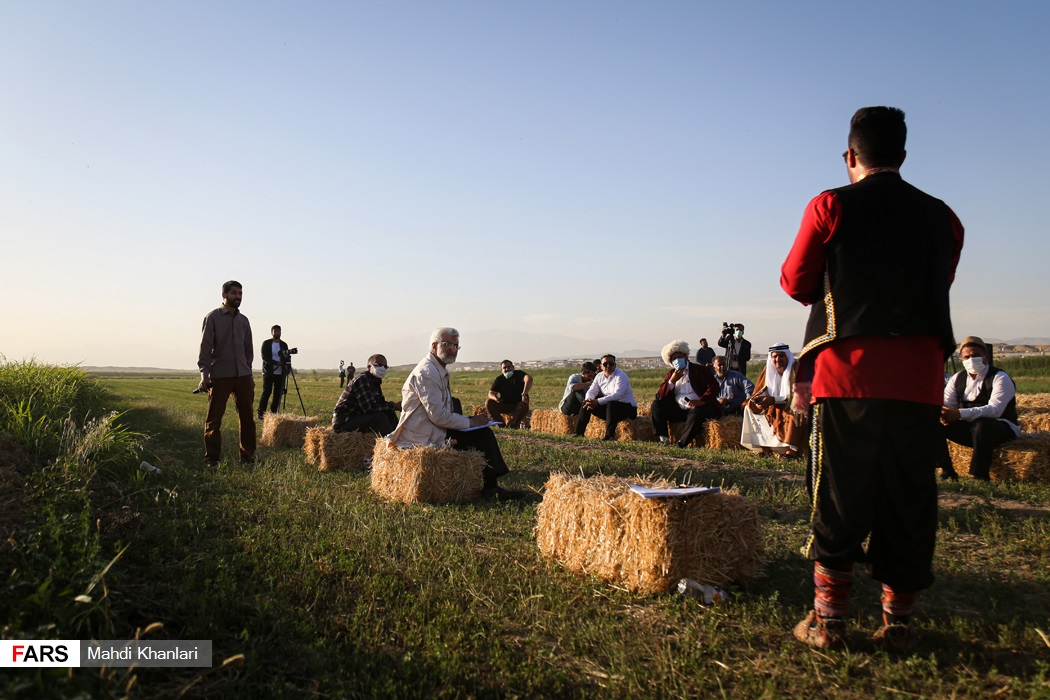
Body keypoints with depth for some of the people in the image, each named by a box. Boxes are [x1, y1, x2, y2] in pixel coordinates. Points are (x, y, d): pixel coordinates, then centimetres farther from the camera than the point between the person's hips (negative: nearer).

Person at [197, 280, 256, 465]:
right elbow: (205, 348, -6)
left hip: (243, 376, 5)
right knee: (214, 419, 0)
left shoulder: (244, 320, 15)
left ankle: (247, 456, 16)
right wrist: (204, 375, -14)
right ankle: (212, 460, 7)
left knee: (247, 418, 6)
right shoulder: (213, 318, 0)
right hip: (220, 377, -5)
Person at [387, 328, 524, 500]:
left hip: (434, 431, 10)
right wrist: (470, 422, -11)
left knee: (483, 432, 4)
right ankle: (489, 488, 3)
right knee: (481, 435, -10)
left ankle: (490, 486, 4)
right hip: (426, 439, -10)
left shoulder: (440, 371, 13)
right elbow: (438, 416, -22)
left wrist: (472, 420, 4)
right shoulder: (426, 373, -18)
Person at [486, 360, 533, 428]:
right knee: (488, 403, -17)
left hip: (518, 405, -3)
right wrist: (495, 397, -26)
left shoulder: (518, 374, -5)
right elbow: (491, 393, 0)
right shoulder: (499, 379, 7)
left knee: (524, 405, -36)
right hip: (504, 405, 4)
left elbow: (529, 378, -27)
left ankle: (513, 425, -22)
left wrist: (524, 394, -39)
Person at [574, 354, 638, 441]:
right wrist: (589, 400, -23)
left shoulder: (621, 376, -18)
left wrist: (597, 401, -38)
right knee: (586, 404, -4)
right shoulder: (599, 377, 5)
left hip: (628, 408, -7)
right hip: (609, 407, 7)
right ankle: (579, 433, -3)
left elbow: (617, 395, -31)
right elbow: (591, 391, 3)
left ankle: (609, 436, -35)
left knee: (611, 404, -38)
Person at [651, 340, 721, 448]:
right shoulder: (671, 374, 15)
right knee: (656, 405, -9)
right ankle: (663, 439, -17)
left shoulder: (700, 370, 1)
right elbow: (659, 396, 5)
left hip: (698, 408, -5)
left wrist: (701, 401, -29)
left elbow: (713, 388, -13)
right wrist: (672, 381, -9)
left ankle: (682, 443, -29)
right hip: (678, 410, 5)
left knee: (697, 413, -38)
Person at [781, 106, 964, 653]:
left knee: (838, 494, 4)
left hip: (849, 369, -3)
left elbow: (796, 283, 5)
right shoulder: (941, 217, 11)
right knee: (909, 498, 10)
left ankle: (828, 618, 11)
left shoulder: (831, 207, 0)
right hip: (920, 376, 3)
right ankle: (898, 621, 18)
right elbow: (938, 286, 16)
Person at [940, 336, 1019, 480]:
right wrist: (942, 413, -29)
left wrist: (960, 414, -41)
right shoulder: (957, 379, 8)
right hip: (968, 428, 6)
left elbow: (995, 409, -28)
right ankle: (946, 472, -10)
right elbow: (945, 403, -1)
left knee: (982, 425, -40)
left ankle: (979, 476, -30)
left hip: (1002, 429, -6)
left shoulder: (1000, 378, -12)